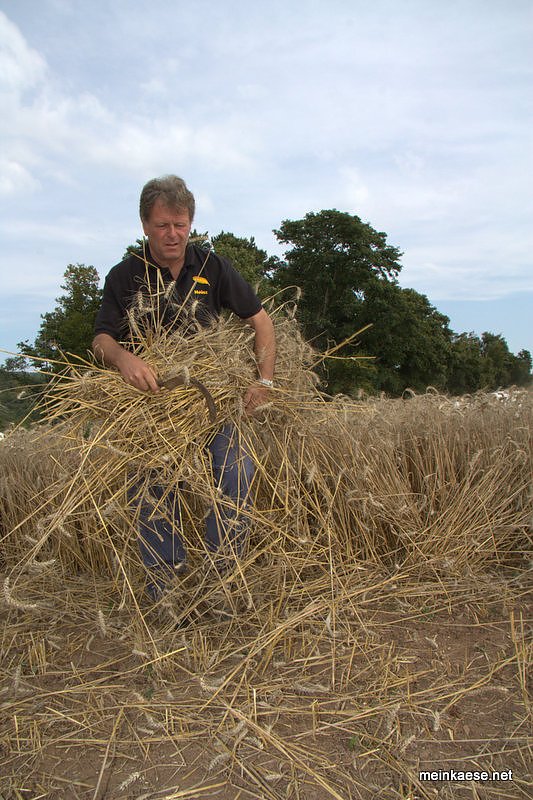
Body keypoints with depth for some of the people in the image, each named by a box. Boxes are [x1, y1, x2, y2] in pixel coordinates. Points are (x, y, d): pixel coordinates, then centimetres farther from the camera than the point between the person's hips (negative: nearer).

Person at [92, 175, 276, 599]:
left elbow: (260, 319, 5)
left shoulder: (213, 267, 1)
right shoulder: (124, 276, -2)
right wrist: (122, 357, -33)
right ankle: (166, 587, 10)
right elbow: (101, 339, -8)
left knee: (235, 476, -14)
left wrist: (264, 380, -7)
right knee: (152, 488, -4)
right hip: (152, 397, 0)